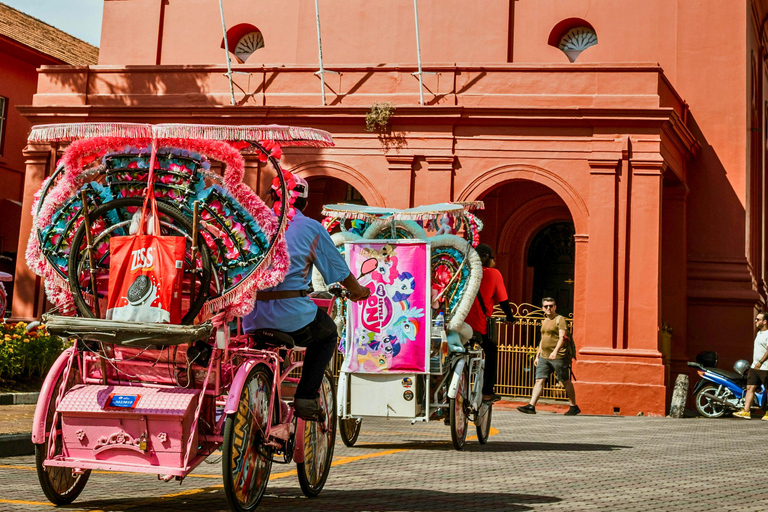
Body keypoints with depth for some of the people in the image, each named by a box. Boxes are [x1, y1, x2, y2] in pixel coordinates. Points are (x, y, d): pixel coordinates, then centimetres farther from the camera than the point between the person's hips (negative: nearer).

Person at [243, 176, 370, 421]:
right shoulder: (312, 228, 3)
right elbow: (338, 267, 11)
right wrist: (358, 290, 31)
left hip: (253, 315, 4)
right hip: (292, 314, -4)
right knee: (328, 335, 27)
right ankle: (305, 399, 16)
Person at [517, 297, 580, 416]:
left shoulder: (560, 319, -5)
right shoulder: (544, 321, 18)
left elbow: (562, 337, -17)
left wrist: (555, 351, -31)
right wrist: (537, 355, 23)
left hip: (558, 357, -7)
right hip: (544, 357, 7)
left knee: (565, 381, 2)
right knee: (539, 380, -4)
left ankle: (574, 407, 13)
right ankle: (531, 406, -10)